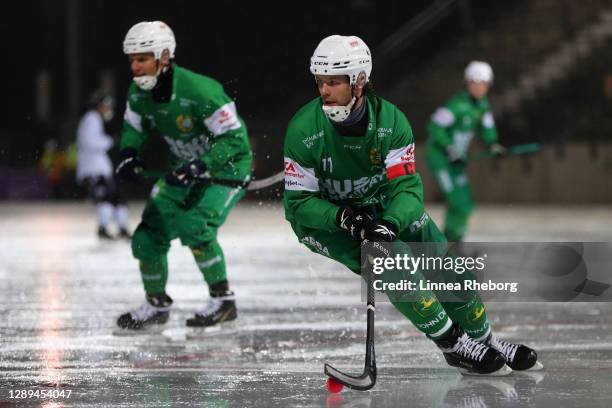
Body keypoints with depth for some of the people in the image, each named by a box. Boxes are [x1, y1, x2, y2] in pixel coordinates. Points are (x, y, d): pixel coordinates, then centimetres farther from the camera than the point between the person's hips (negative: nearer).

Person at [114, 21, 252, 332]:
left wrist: (201, 166, -37)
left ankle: (223, 300, -11)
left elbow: (234, 138, -28)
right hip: (184, 170, 7)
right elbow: (134, 127, 11)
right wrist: (129, 153, -10)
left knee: (195, 227, -27)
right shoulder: (139, 93, -9)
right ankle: (156, 305, 19)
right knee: (148, 235, -1)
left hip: (226, 169, -7)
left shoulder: (199, 91, -31)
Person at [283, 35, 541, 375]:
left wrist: (389, 224, -42)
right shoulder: (303, 130, -23)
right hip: (322, 217, -3)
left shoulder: (391, 121, -19)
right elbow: (298, 201, -19)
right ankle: (453, 345, -16)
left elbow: (406, 187, -22)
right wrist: (345, 218, -35)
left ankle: (482, 338, 21)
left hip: (382, 209, 3)